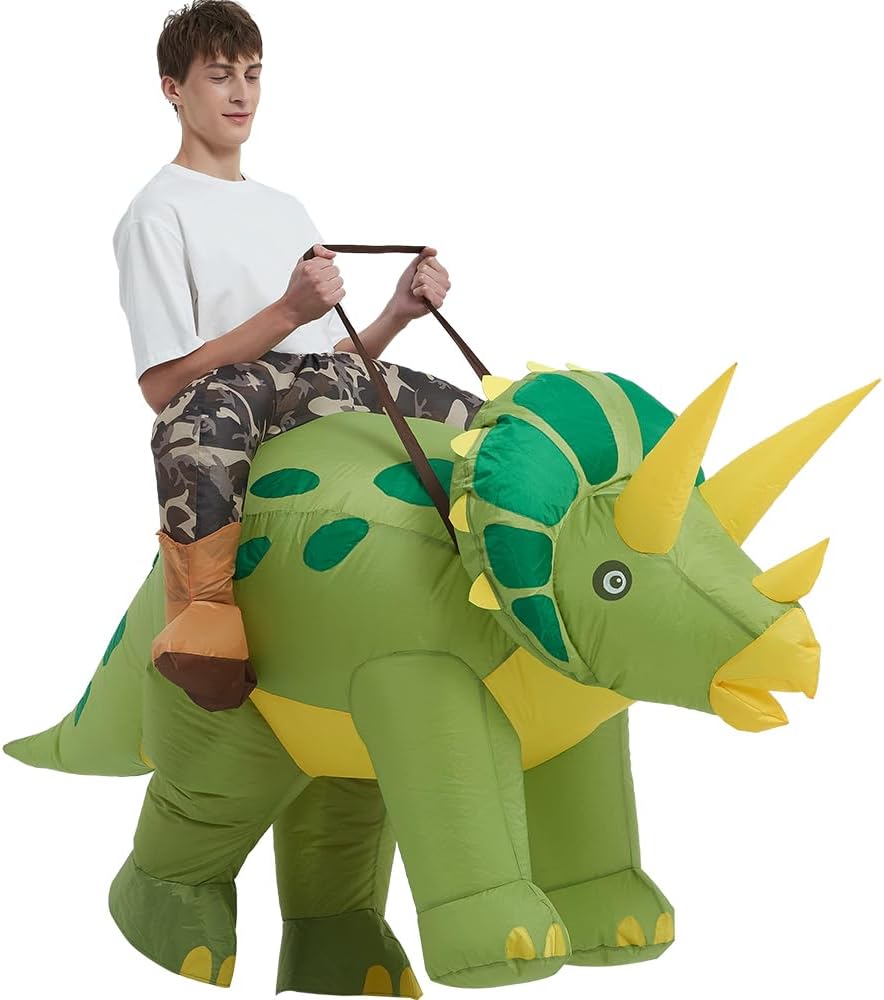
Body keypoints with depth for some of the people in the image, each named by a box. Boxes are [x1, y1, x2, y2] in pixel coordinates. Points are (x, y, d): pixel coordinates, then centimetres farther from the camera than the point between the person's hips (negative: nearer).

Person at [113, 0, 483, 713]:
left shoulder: (287, 210, 27)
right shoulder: (159, 213, 3)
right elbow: (164, 384, -9)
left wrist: (398, 313, 3)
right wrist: (288, 313, -17)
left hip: (326, 398, 8)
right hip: (224, 404, -8)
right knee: (210, 403, -42)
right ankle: (207, 609, -46)